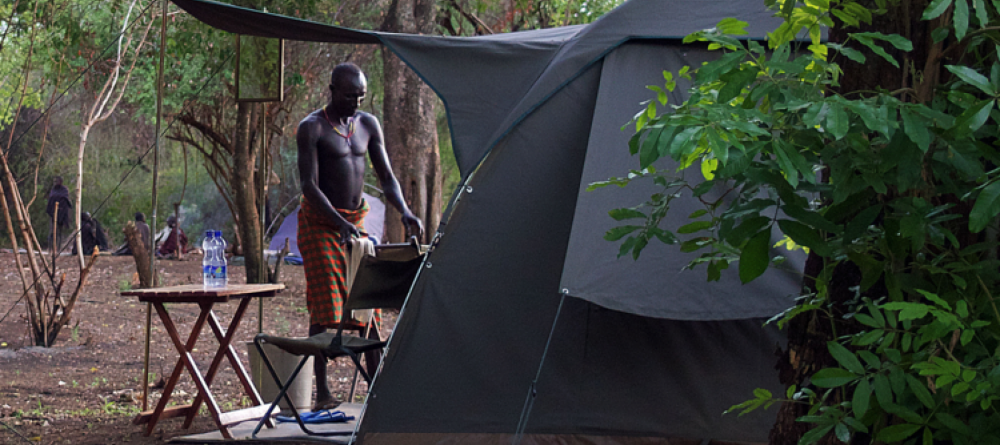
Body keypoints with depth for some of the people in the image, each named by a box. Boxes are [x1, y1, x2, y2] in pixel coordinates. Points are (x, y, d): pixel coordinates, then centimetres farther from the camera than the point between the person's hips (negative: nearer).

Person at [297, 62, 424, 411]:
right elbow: (309, 185, -16)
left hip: (357, 220, 6)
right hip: (319, 222, -6)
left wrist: (404, 211, -11)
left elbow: (386, 176, 8)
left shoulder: (368, 125, 9)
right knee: (324, 307, -8)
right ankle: (322, 392, -6)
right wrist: (340, 223, -28)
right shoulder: (312, 128, -9)